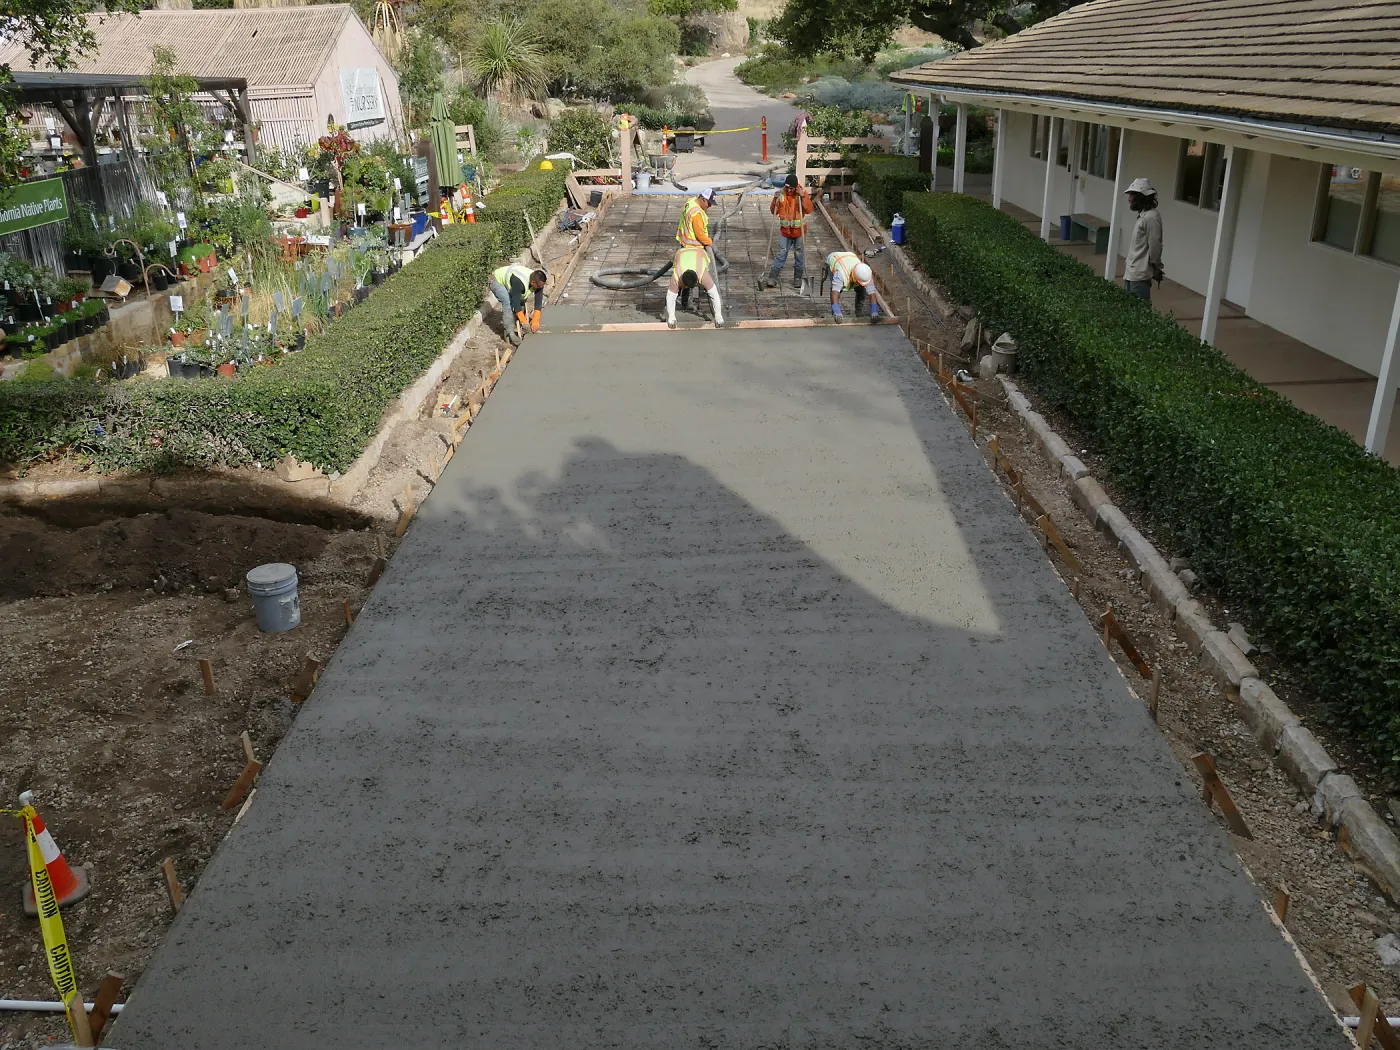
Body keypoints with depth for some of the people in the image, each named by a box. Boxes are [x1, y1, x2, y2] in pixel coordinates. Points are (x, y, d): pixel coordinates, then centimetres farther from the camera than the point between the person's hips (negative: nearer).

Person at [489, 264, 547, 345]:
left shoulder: (538, 281, -21)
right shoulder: (519, 282, -42)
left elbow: (538, 301, -18)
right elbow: (515, 302, -37)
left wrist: (535, 321, -24)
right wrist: (524, 321, -33)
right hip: (497, 280, -8)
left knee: (522, 301, 0)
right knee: (508, 303, -25)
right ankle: (510, 333, -21)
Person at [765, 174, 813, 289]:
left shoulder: (802, 192, -8)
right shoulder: (781, 194, -3)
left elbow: (809, 210, -17)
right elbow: (774, 212, 2)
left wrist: (803, 197, -27)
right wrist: (775, 200, -15)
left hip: (799, 231, -1)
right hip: (785, 231, 1)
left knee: (799, 256, 8)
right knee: (781, 255, -4)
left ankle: (797, 279, 20)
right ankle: (772, 278, -5)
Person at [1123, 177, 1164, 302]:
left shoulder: (1151, 217, -17)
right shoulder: (1143, 215, 14)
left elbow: (1154, 245, -17)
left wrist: (1156, 268, -11)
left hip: (1140, 274, -10)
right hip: (1132, 272, 10)